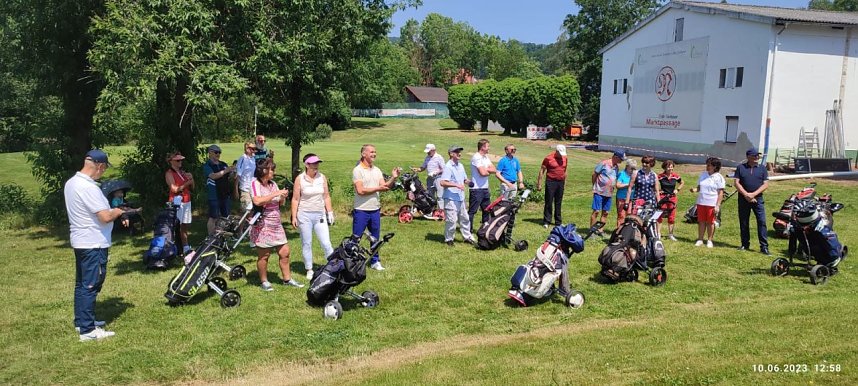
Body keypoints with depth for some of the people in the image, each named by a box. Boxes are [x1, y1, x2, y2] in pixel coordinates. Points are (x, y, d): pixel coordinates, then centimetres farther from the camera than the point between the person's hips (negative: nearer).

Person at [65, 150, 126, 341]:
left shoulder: (71, 183, 7)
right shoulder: (88, 187, -24)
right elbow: (106, 217, -26)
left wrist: (112, 211, 10)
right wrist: (118, 212, -6)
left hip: (79, 241, 10)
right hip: (94, 244, -10)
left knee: (82, 283, 19)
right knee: (91, 285, -4)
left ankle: (82, 321, 30)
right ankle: (88, 330, 1)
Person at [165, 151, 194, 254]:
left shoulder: (183, 172, 17)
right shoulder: (169, 173, -3)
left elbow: (191, 188, 17)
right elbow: (175, 189, -14)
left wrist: (191, 179, -1)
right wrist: (187, 182, -10)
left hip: (186, 201, 7)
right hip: (176, 202, -7)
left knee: (185, 226, 7)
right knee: (177, 226, -9)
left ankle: (186, 247, 10)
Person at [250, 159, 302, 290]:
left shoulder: (273, 184, 10)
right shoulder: (255, 183, -9)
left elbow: (280, 203, 19)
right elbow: (257, 201, -26)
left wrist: (283, 196, -3)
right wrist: (275, 194, -22)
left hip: (276, 224, 6)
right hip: (262, 226, -6)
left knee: (285, 252, 7)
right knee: (263, 255, 2)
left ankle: (287, 279, 19)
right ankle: (264, 281, 18)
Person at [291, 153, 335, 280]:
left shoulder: (322, 178, 4)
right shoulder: (299, 179, -4)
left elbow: (326, 197, 11)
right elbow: (295, 199, -2)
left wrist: (330, 213, 8)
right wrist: (294, 217, -4)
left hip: (320, 215, 2)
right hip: (304, 215, -1)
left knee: (326, 243, -3)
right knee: (306, 244, 7)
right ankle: (309, 270, 17)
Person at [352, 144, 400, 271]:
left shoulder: (377, 170, 11)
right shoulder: (357, 170, -9)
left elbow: (384, 187, 2)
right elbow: (360, 190, -17)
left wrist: (393, 178, -13)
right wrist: (377, 188, -14)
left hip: (375, 210, 6)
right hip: (361, 210, -6)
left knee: (375, 238, 15)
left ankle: (375, 261, 27)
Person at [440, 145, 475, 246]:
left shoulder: (460, 166, 14)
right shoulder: (448, 167, -12)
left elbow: (465, 180, 24)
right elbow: (443, 182, -21)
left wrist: (468, 182, 1)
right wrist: (457, 185, -25)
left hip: (460, 198, 8)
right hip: (451, 198, -8)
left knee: (464, 218, 15)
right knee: (451, 220, -6)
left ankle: (467, 237, 27)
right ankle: (448, 239, 8)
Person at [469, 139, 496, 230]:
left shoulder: (486, 157, 14)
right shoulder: (476, 157, -14)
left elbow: (494, 169, 7)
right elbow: (483, 173, -23)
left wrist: (486, 169, -11)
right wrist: (489, 170, -2)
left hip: (485, 188, 9)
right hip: (477, 189, -9)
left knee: (487, 210, 17)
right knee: (472, 211, -5)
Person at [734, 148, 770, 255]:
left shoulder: (762, 168, 6)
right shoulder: (741, 167, 5)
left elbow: (765, 184, 0)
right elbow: (737, 183, -1)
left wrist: (753, 194, -12)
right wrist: (746, 194, -12)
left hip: (758, 199, 0)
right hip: (743, 199, 0)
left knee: (762, 222, -7)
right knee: (743, 223, 7)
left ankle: (764, 247, -5)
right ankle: (745, 244, 19)